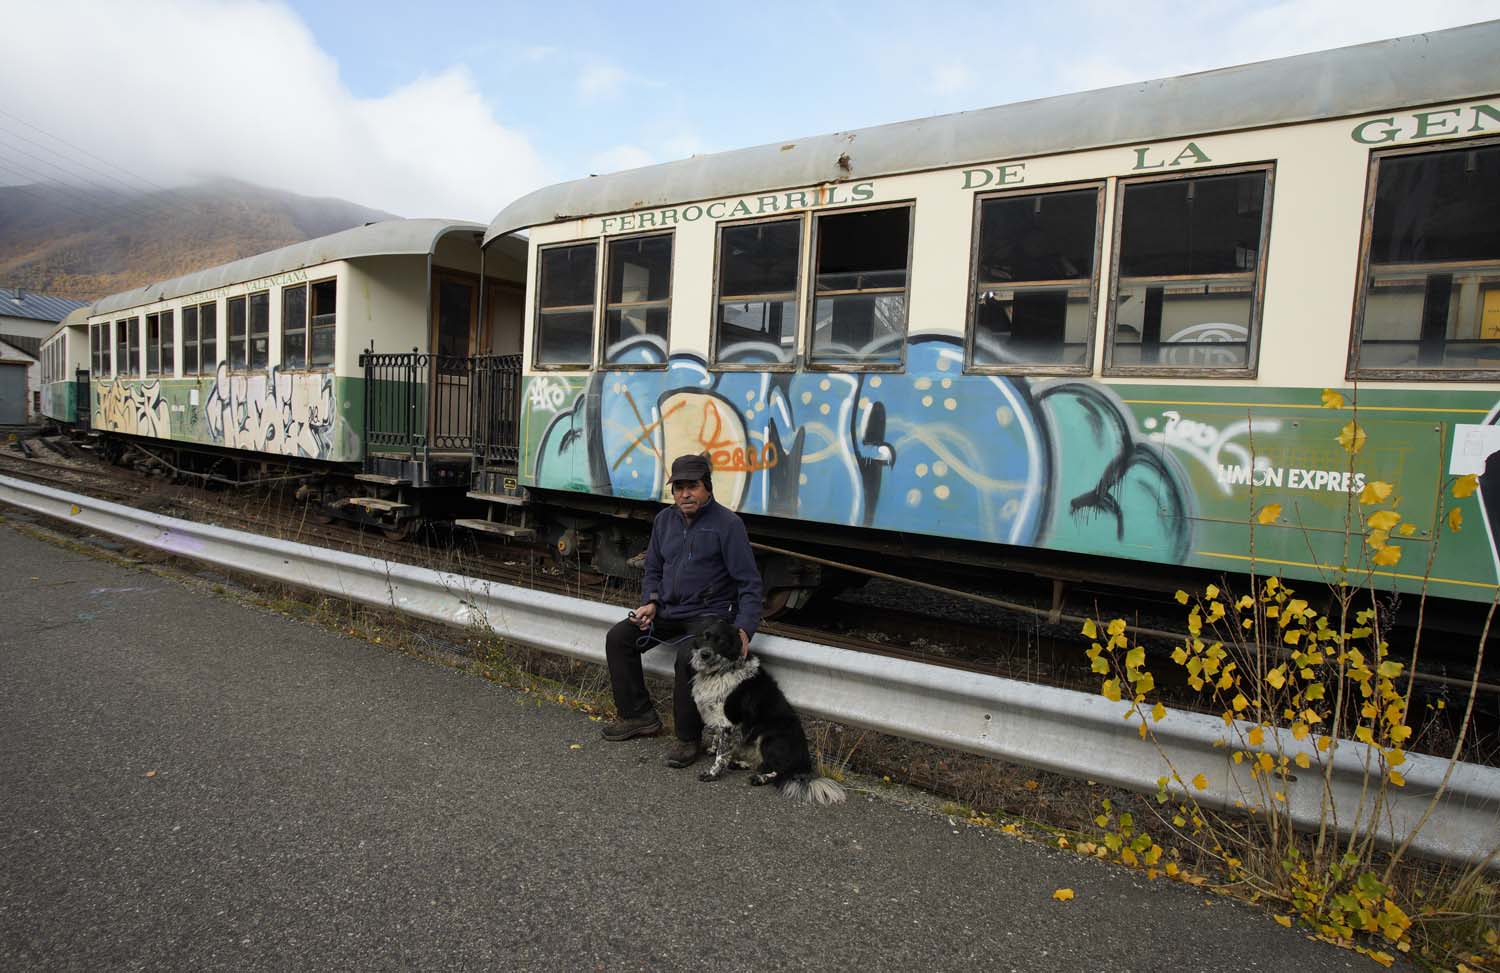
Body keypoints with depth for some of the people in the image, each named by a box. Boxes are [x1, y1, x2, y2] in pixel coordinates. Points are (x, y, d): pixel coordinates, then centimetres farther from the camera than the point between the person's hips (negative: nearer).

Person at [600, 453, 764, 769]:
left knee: (689, 657, -33)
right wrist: (650, 602, -2)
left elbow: (749, 582, -13)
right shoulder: (665, 520, 8)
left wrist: (744, 629, -24)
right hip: (669, 611, 7)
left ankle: (689, 739, -13)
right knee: (618, 637, -3)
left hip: (710, 615, -7)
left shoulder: (727, 523, -12)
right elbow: (653, 569, 18)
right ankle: (639, 716, 9)